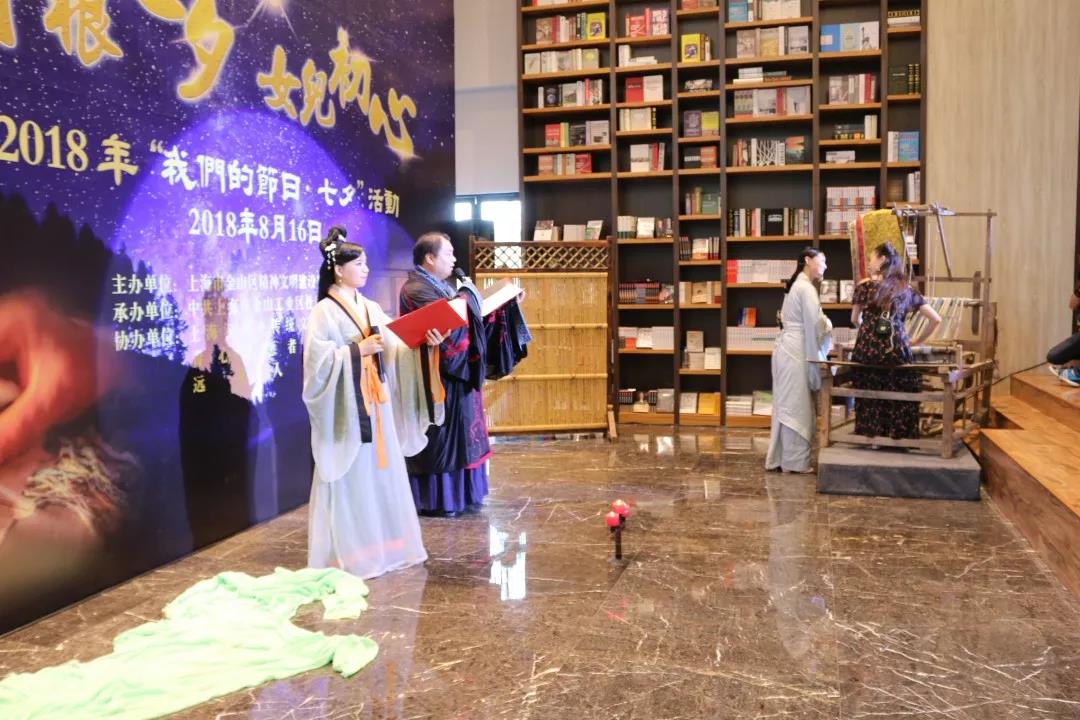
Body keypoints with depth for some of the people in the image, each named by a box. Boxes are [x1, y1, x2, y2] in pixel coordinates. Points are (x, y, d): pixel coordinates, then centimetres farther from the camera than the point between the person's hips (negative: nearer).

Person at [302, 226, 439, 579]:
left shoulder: (371, 308, 12)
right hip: (346, 408, -7)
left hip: (377, 404, 7)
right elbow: (319, 361, -16)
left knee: (381, 473, 12)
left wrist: (423, 341, -9)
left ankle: (382, 545, 24)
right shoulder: (323, 313, -8)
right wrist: (358, 350, -19)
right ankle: (348, 554, 8)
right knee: (351, 479, -2)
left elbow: (396, 349, 7)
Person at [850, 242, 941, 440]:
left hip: (867, 351, -1)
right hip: (896, 351, 1)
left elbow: (855, 320, 19)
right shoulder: (906, 288, 12)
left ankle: (870, 434, 20)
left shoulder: (865, 285, 6)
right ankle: (899, 434, 15)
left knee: (869, 398, 15)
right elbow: (936, 319, 13)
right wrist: (917, 341, 24)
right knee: (900, 399, 13)